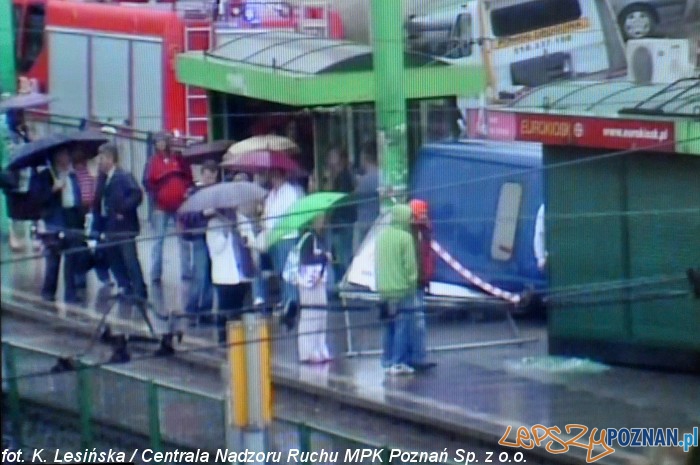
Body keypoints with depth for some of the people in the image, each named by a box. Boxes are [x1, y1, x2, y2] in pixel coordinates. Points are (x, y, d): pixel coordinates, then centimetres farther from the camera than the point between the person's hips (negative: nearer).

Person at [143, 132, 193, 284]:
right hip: (162, 207, -2)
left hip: (180, 205, 2)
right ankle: (155, 275, -1)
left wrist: (188, 191, -5)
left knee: (184, 240, 6)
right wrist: (155, 195, -17)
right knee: (158, 240, -2)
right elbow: (148, 182, -4)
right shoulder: (153, 162, 1)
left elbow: (188, 178, 11)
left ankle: (186, 272, 13)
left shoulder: (178, 159, 7)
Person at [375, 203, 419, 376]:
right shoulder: (405, 238, -12)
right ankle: (399, 363, -7)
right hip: (402, 290, -7)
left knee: (389, 328, 13)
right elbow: (410, 265, -13)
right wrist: (412, 283, -3)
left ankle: (388, 362, 14)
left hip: (385, 289, 7)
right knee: (402, 327, -4)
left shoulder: (382, 235, 8)